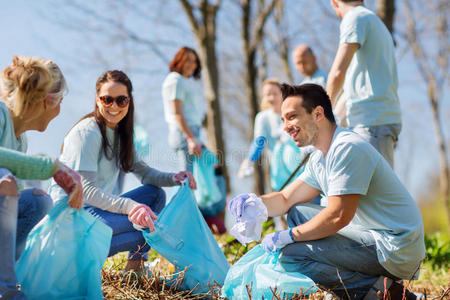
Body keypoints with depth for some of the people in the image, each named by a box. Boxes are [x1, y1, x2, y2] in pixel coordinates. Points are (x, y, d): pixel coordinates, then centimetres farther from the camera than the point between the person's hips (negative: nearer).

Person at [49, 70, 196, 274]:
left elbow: (142, 171, 14)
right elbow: (85, 190, -22)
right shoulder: (87, 133, -16)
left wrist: (173, 178, -7)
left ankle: (135, 266, 4)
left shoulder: (121, 132, 12)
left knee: (156, 194, 9)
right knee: (153, 224, -20)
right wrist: (130, 206, -35)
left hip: (97, 206, 9)